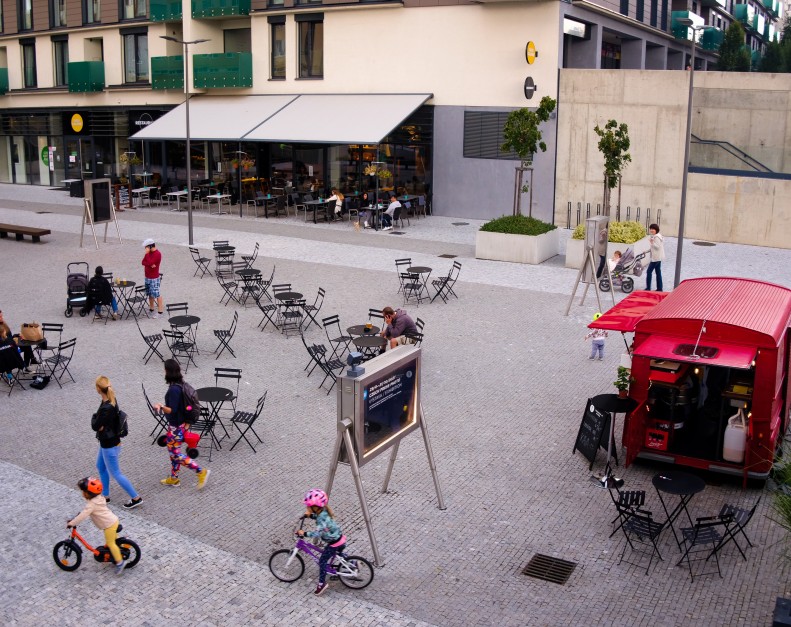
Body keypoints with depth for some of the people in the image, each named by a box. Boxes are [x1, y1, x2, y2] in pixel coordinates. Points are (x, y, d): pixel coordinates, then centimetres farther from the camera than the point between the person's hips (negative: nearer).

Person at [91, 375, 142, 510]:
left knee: (115, 473, 5)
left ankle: (136, 498, 13)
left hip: (109, 445, -10)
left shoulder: (106, 409, -33)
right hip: (106, 442, 10)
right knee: (100, 466, 26)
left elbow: (95, 426, -23)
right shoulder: (111, 400, -4)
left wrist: (94, 418, -5)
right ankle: (105, 495, 42)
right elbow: (98, 425, 4)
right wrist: (97, 422, -17)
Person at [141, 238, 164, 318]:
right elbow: (143, 262, 3)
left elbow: (150, 262, -25)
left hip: (154, 278, -9)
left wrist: (147, 253, -21)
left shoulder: (157, 254, -17)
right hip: (147, 277, 9)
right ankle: (151, 309, 25)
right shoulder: (149, 253, 9)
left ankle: (160, 311, -2)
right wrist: (149, 264, -17)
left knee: (157, 294, -6)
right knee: (150, 294, 15)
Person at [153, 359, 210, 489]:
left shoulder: (174, 389, -27)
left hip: (176, 426, -9)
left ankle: (201, 472, 1)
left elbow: (172, 410, -27)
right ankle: (174, 478, 33)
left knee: (175, 453, 2)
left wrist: (161, 406, -40)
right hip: (181, 422, 9)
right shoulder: (181, 384, 1)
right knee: (173, 450, 20)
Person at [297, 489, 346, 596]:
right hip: (340, 538, 9)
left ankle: (322, 583, 12)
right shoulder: (323, 511, -4)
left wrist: (304, 533, -35)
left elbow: (318, 533, -40)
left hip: (334, 542, -9)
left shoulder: (322, 519, -30)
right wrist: (309, 515, 3)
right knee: (338, 554, 33)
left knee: (322, 561, 3)